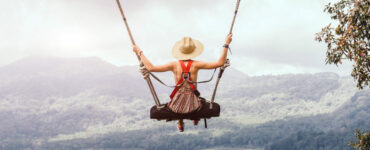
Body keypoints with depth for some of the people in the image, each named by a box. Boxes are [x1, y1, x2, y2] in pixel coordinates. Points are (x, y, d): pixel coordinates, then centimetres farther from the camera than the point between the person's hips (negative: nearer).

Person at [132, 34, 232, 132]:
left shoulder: (174, 65, -15)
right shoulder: (195, 65, -16)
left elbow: (150, 67, -18)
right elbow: (220, 63, -18)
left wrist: (139, 52, -8)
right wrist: (226, 44, -12)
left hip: (177, 105, 1)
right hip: (192, 104, 0)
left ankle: (180, 124, 54)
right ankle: (196, 118, 59)